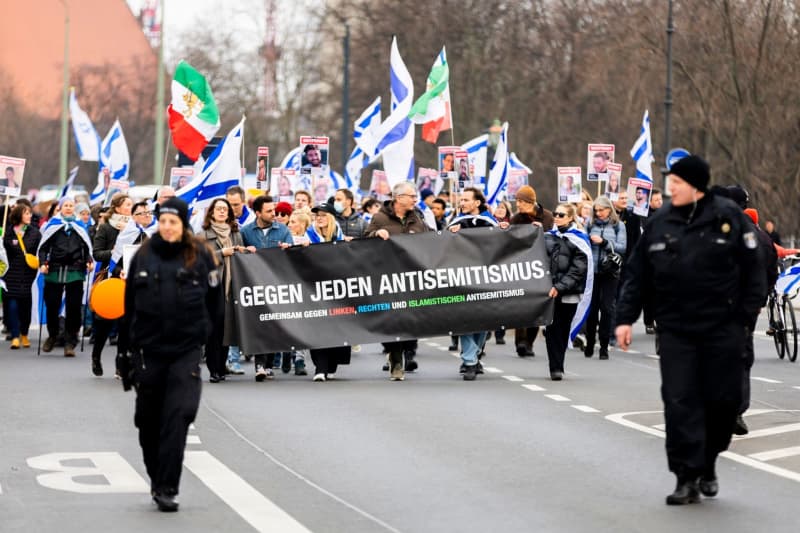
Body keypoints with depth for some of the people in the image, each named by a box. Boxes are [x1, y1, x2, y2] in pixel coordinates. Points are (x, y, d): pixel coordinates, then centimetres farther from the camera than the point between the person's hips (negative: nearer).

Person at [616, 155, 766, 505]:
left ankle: (707, 464, 25)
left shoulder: (728, 217, -2)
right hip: (675, 331, 2)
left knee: (722, 400, 4)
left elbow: (752, 270, 0)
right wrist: (625, 318, 4)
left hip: (722, 329, -2)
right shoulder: (659, 224, 6)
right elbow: (637, 275, 10)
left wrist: (747, 315, -5)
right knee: (680, 402, -6)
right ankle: (688, 477, -3)